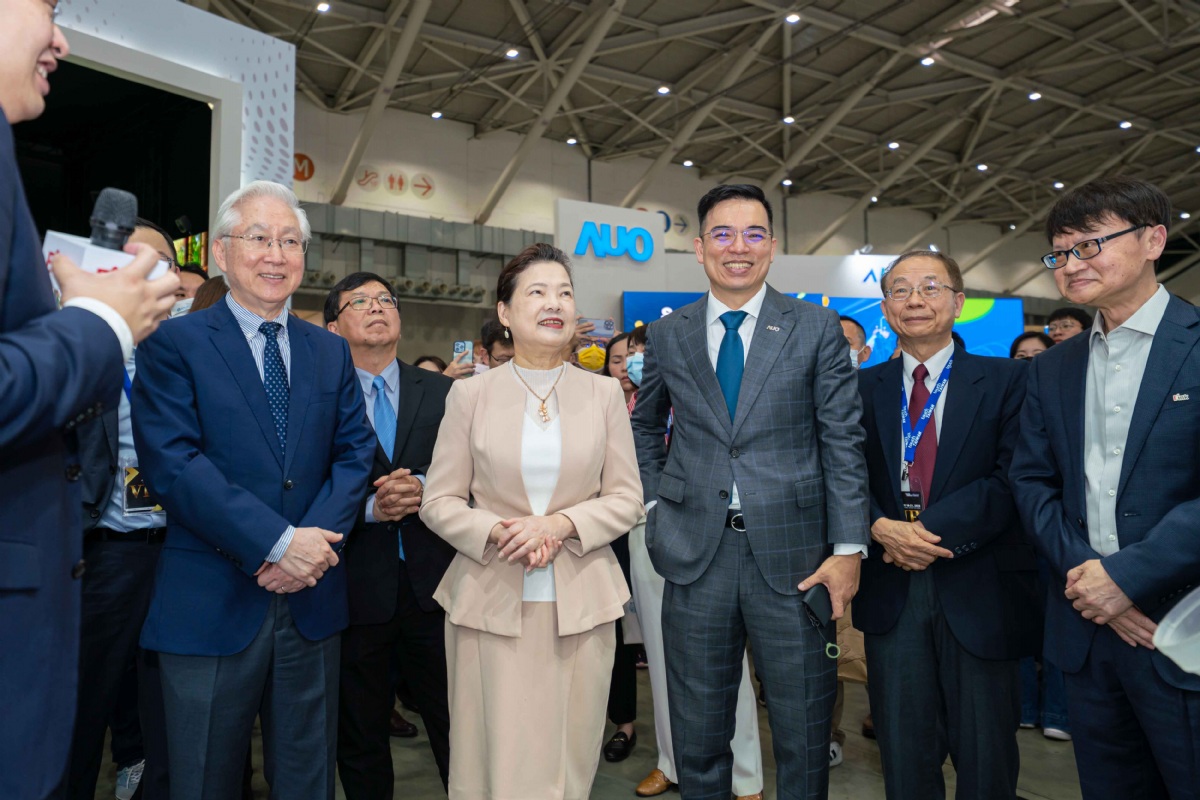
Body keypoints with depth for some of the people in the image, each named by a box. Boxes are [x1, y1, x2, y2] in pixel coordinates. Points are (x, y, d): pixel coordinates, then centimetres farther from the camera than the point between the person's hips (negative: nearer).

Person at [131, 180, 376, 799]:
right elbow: (172, 464, -15)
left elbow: (354, 453, 3)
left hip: (312, 600, 4)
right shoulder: (173, 344, -4)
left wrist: (317, 538, -14)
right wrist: (279, 542, -19)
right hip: (210, 604, -3)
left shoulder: (331, 352, 9)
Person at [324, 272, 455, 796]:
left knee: (456, 729, 11)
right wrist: (369, 507, -18)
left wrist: (422, 487, -17)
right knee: (360, 739, 16)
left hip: (433, 584, 1)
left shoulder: (443, 392, 6)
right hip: (356, 589, -1)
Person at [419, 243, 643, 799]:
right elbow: (438, 501, 2)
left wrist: (561, 523, -12)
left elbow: (627, 497, 5)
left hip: (580, 602, 1)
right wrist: (496, 533, -15)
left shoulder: (605, 393, 5)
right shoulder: (470, 394, 2)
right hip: (490, 603, -1)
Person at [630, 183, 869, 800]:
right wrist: (654, 503, 7)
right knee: (698, 731, 14)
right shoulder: (667, 336, 6)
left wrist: (848, 548, -9)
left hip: (792, 553, -1)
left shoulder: (817, 329, 0)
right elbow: (645, 427, 19)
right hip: (696, 553, 2)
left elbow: (843, 443, -2)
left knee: (804, 730, 12)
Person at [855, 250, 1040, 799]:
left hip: (979, 593, -1)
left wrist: (931, 530, -18)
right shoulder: (862, 388, 8)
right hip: (890, 592, 2)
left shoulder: (1005, 380, 1)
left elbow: (1011, 479, -9)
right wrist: (880, 528, -16)